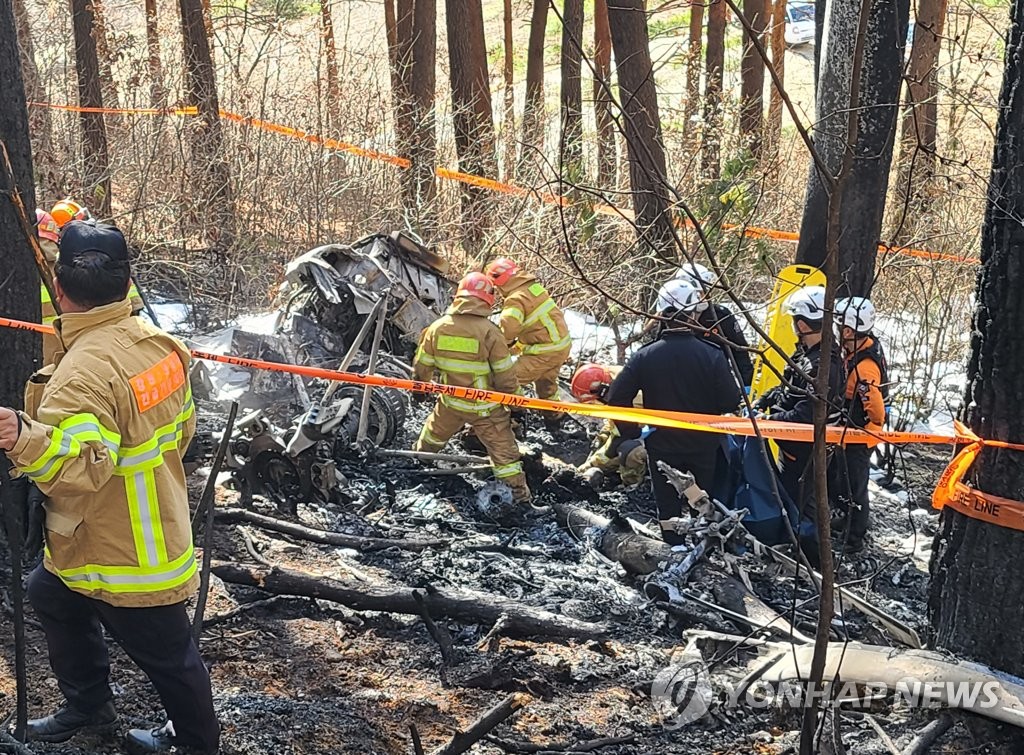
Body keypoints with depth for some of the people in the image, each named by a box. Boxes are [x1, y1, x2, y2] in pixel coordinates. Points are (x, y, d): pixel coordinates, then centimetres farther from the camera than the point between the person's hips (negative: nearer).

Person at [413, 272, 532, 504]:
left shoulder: (437, 327, -10)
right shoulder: (490, 332, -23)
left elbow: (421, 366, 2)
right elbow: (505, 376, -16)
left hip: (450, 402, 4)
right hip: (485, 407, -4)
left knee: (434, 433, 31)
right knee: (503, 448, 8)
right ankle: (519, 491, 13)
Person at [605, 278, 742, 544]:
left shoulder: (645, 356, -13)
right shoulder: (712, 355, -18)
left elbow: (616, 398, -13)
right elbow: (731, 402, -14)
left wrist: (632, 432, -1)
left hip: (662, 448, 0)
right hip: (704, 448, 0)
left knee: (668, 507, 14)